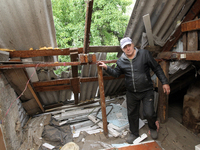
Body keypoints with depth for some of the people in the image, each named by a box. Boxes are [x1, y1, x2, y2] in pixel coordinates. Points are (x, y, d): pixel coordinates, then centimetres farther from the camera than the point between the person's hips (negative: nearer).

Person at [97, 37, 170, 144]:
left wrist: (164, 82, -4)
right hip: (131, 93, 3)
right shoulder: (121, 61, 2)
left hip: (146, 91, -2)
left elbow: (157, 68, -2)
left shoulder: (144, 54, -6)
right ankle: (134, 133, 40)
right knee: (132, 114, 15)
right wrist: (106, 68, -6)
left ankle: (153, 128, 34)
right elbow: (116, 73, 10)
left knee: (149, 114, -4)